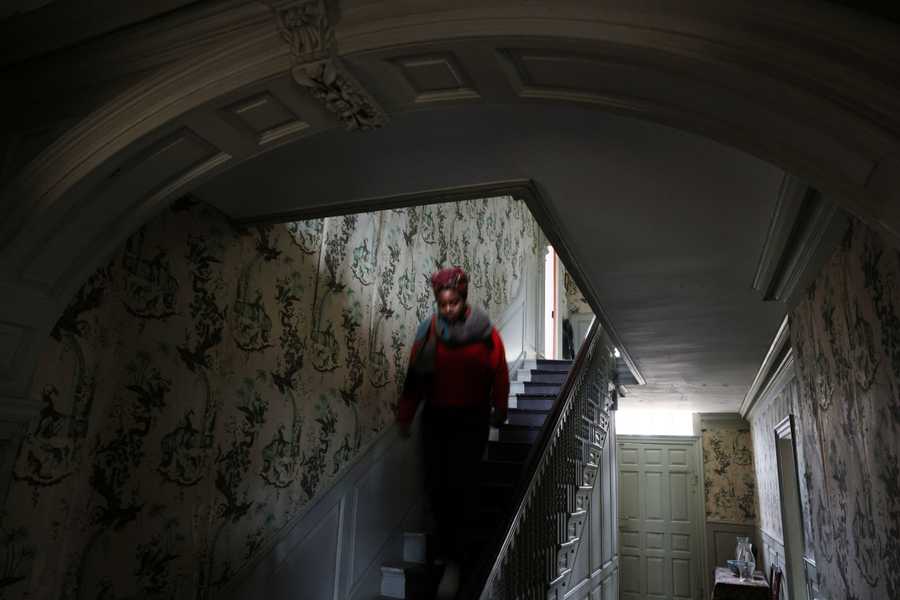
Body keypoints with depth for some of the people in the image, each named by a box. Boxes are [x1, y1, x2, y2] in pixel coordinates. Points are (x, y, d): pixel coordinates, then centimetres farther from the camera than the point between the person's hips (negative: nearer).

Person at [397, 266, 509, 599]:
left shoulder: (485, 333, -11)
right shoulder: (428, 331, -5)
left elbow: (499, 375, 0)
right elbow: (415, 377, 0)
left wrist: (499, 410, 8)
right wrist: (405, 415, 2)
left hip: (471, 419, -2)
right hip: (436, 417, 3)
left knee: (462, 484, -6)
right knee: (436, 484, 4)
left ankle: (454, 559, 8)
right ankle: (450, 543, 29)